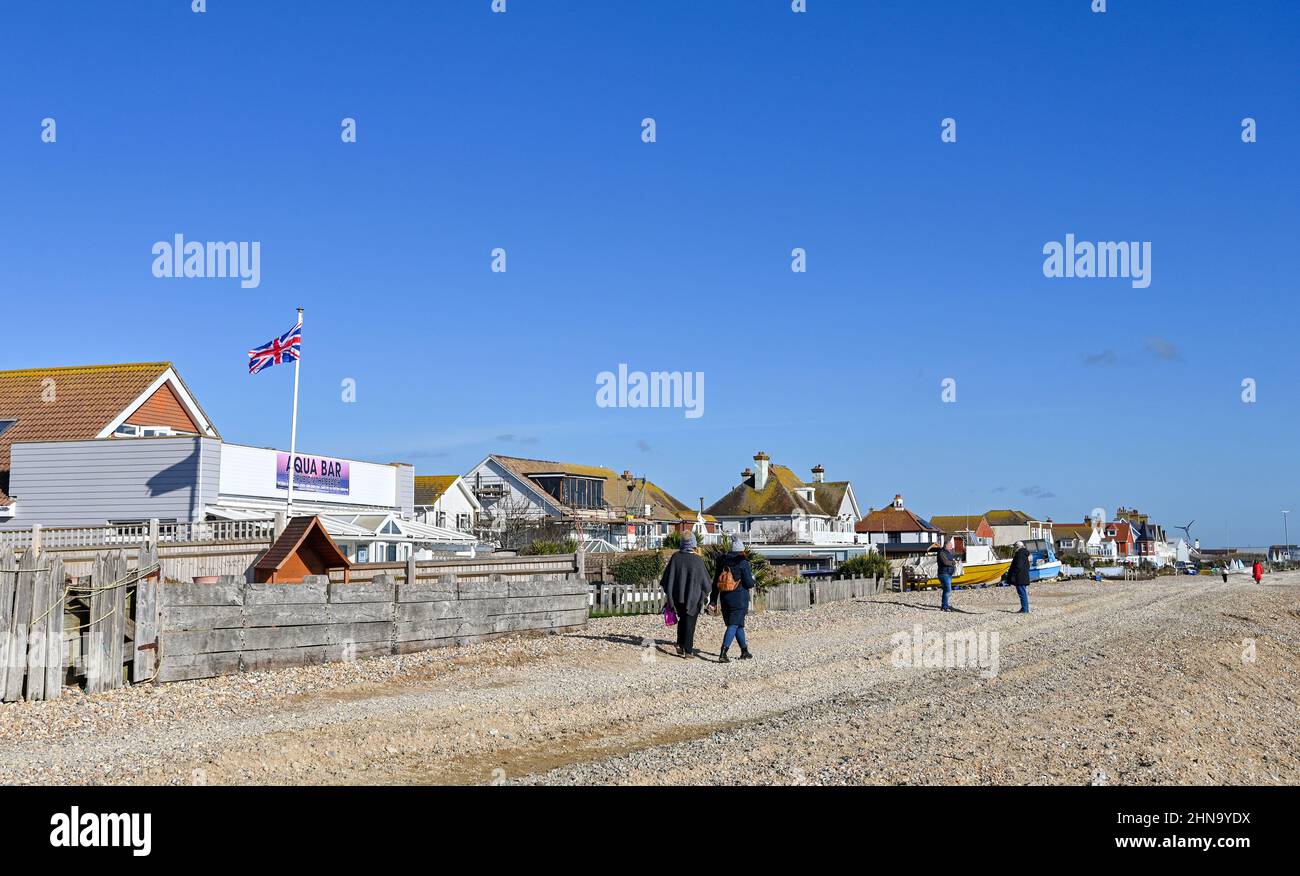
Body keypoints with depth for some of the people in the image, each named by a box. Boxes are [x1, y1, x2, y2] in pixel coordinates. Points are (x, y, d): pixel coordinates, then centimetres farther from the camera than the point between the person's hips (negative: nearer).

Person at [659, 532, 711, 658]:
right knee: (690, 622, 7)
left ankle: (680, 644, 10)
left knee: (682, 620, 21)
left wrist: (669, 594, 10)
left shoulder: (675, 557, -7)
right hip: (693, 596, -3)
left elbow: (668, 577, -1)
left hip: (678, 596, 3)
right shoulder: (698, 560, -15)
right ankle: (688, 650, 7)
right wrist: (706, 595, 9)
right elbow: (705, 579, -6)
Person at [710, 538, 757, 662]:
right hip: (739, 599, -6)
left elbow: (716, 583, 9)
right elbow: (749, 583, -11)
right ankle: (723, 653, -19)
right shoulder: (742, 563, -10)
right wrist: (752, 578, 13)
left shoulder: (722, 562, 8)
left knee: (738, 624, 19)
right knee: (733, 625, -6)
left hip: (725, 599, 6)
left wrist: (713, 601, 12)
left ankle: (745, 651, 29)